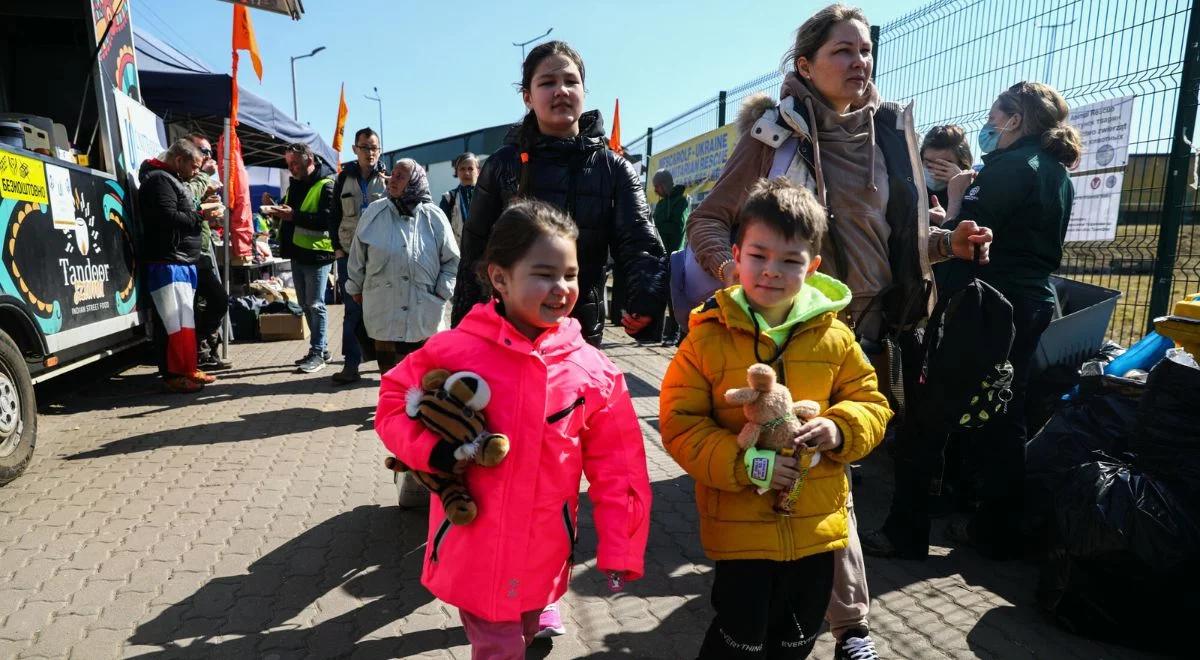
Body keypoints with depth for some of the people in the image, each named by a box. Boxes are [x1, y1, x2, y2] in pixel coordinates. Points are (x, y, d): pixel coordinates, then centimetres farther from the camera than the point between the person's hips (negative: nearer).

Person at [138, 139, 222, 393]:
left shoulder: (172, 180, 24)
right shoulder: (159, 180, -10)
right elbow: (169, 218, -21)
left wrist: (203, 214, 7)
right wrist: (202, 216, -11)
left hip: (182, 262, 11)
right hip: (168, 262, -11)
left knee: (185, 319, 14)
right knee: (175, 321, -10)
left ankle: (187, 369, 21)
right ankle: (173, 375, -6)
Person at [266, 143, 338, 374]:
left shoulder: (325, 185, -11)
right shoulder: (295, 184, 17)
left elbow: (328, 220, -22)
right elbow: (291, 212, 25)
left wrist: (294, 215, -25)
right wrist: (279, 211, 3)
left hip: (317, 254, -9)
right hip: (298, 253, 9)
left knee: (315, 305, -4)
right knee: (305, 305, 13)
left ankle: (317, 353, 5)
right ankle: (320, 349, 23)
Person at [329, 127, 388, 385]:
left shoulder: (387, 178, 5)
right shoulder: (344, 178, 10)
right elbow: (335, 215, 11)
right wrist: (337, 246, 4)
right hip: (349, 253, 2)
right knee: (352, 309, 2)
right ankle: (351, 364, 7)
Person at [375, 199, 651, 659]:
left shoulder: (594, 372, -11)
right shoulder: (454, 351, -14)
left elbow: (617, 465, -4)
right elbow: (393, 402, 0)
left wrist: (619, 549, -4)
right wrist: (431, 450, -17)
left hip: (542, 556, 3)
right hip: (472, 552, -2)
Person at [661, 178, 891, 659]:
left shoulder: (833, 337, -3)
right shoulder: (708, 337, -12)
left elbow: (870, 402, 5)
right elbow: (679, 424, -12)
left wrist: (840, 429, -17)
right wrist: (743, 463, -23)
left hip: (817, 527, 4)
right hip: (739, 529, -3)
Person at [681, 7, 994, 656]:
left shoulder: (892, 131, 8)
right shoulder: (777, 133, -6)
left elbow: (899, 233, 17)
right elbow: (706, 220, -7)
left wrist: (949, 242, -2)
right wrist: (731, 268, -27)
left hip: (869, 323, 4)